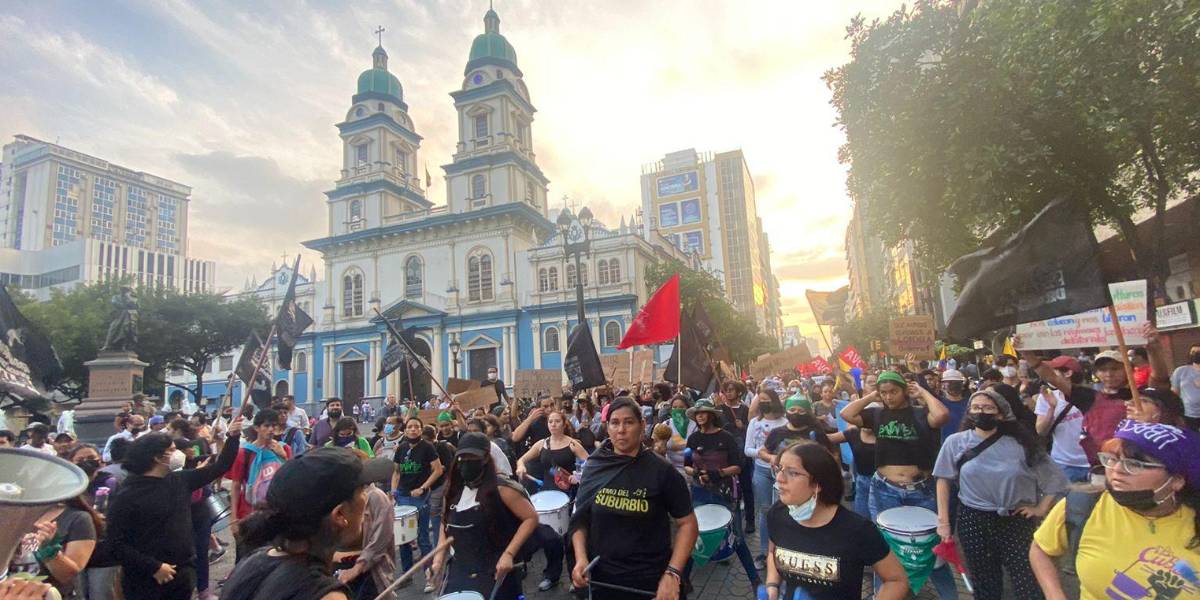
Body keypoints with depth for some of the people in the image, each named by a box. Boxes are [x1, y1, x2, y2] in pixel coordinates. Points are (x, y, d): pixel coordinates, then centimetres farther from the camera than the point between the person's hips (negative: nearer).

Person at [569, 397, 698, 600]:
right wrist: (580, 558, -9)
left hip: (652, 581, -3)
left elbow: (687, 524, -7)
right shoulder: (594, 468, -3)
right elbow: (580, 519, 5)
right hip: (603, 579, 3)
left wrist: (673, 573, -16)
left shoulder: (662, 472, -12)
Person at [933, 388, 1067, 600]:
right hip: (973, 520, 0)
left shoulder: (1019, 444, -5)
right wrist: (943, 521, -2)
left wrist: (1041, 509, 0)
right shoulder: (956, 442, -5)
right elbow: (944, 480, 0)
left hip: (1015, 520, 0)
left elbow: (1054, 477, 5)